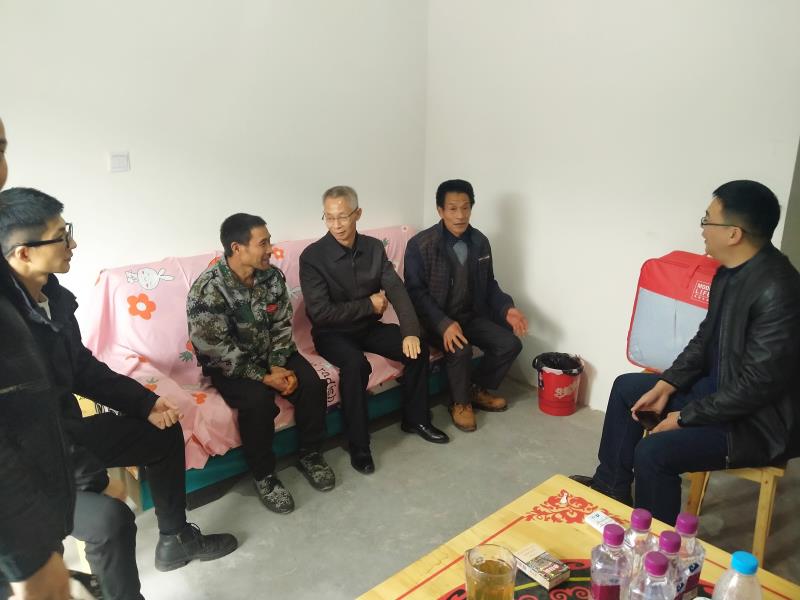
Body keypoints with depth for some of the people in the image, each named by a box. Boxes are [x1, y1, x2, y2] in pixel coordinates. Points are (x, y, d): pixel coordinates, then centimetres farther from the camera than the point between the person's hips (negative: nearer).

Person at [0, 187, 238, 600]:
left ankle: (176, 539, 32)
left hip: (62, 430, 9)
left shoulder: (54, 294, -4)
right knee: (110, 517, -29)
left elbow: (82, 368, 8)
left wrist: (145, 402, 3)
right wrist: (88, 477, -25)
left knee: (164, 434, 15)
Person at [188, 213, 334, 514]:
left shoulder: (272, 276, -8)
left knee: (311, 382, -18)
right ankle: (263, 475, -7)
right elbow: (218, 350, -23)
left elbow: (282, 324, 0)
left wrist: (279, 365, -15)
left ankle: (310, 455, 5)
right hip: (228, 364, -5)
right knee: (258, 400, -31)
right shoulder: (208, 290, -25)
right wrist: (264, 377, -24)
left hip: (270, 353, 5)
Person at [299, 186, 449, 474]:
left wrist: (410, 331, -28)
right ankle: (358, 445, -17)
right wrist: (370, 305, -16)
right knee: (355, 364, -34)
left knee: (417, 347, -14)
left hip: (369, 327, 5)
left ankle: (415, 418, 8)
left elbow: (397, 290, -12)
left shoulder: (374, 248, -3)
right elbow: (321, 313, -22)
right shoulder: (312, 256, -17)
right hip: (332, 333, -5)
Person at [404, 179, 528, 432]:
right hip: (435, 319, -5)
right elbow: (415, 292, -18)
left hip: (472, 315, 6)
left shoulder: (480, 242, 1)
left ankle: (478, 389, 14)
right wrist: (444, 323, -31)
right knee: (461, 349, -32)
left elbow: (489, 284, 10)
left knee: (511, 344, -11)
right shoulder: (420, 245, -16)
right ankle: (460, 402, -2)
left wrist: (507, 308, -9)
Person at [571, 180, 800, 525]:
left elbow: (758, 385, -28)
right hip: (720, 387, 10)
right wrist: (665, 386, 1)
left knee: (653, 453, -24)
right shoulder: (731, 270, 0)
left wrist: (685, 417, -18)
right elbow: (706, 338, 10)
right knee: (627, 387, 13)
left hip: (760, 420, -10)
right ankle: (611, 486, 26)